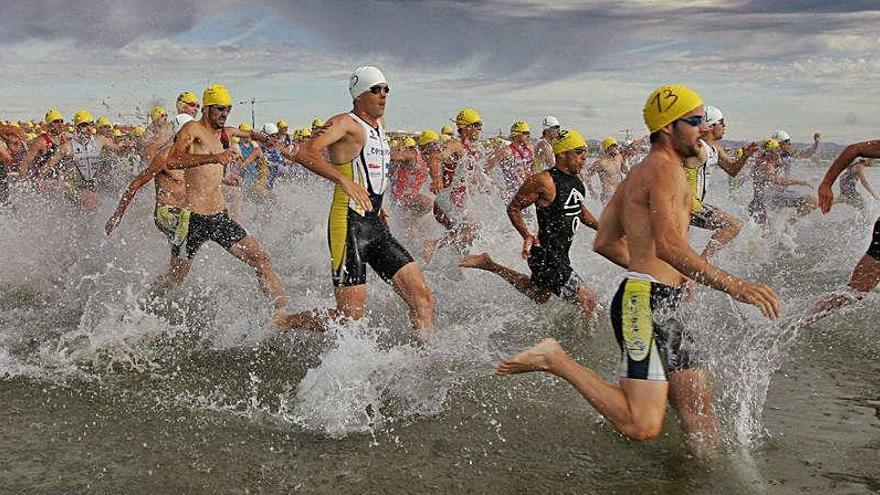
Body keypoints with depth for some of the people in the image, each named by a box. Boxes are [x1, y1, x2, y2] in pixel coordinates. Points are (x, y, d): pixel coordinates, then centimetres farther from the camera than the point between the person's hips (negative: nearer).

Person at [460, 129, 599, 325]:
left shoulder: (576, 181, 7)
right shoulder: (544, 181, -20)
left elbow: (580, 211, 25)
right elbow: (513, 208, -14)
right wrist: (527, 236, -27)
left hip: (560, 254, 10)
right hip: (545, 254, -10)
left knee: (537, 295, 29)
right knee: (587, 299, -13)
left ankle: (489, 264, 35)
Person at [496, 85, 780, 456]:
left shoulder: (640, 172, 20)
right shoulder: (665, 167, -10)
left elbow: (605, 242, 23)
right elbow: (669, 244, -25)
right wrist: (732, 285, -26)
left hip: (661, 305, 11)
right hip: (645, 303, -11)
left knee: (698, 410, 10)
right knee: (642, 426, -14)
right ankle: (554, 360, -6)